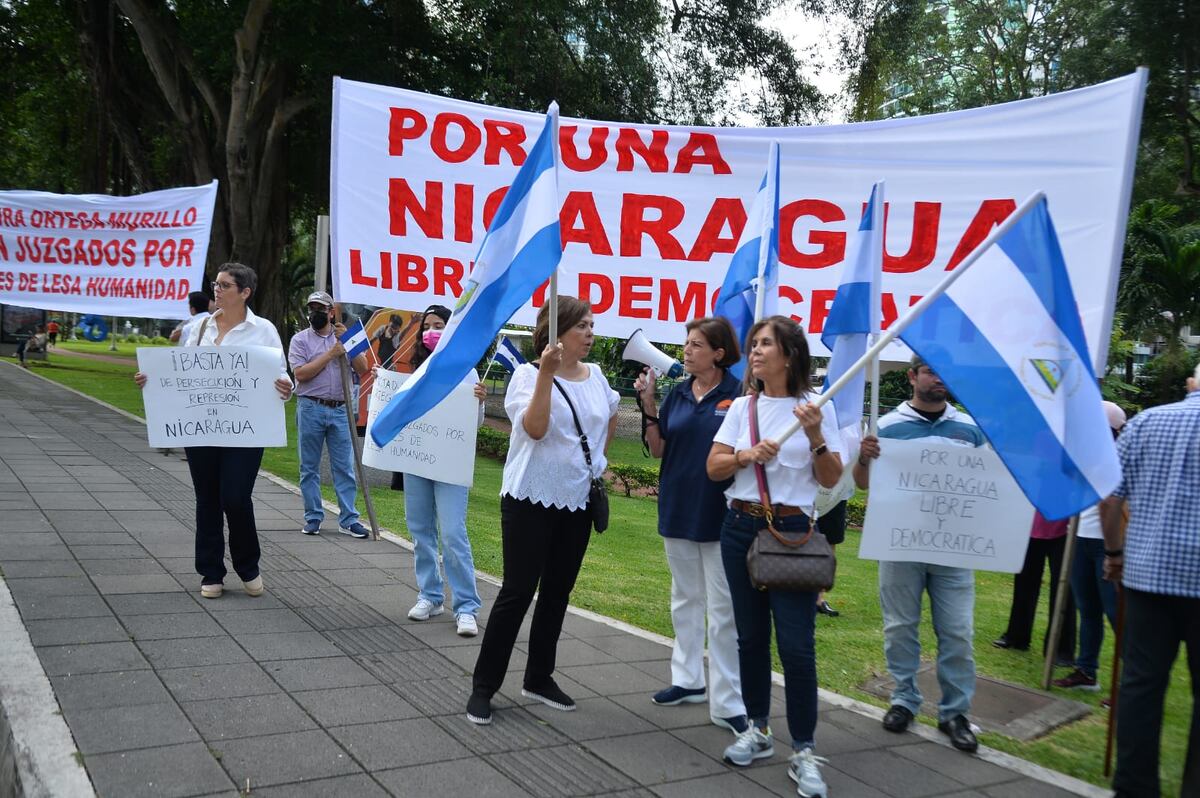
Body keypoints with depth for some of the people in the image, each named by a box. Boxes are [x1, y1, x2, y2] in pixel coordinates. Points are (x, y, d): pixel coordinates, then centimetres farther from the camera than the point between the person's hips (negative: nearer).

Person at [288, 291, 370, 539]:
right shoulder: (300, 339, 4)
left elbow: (362, 368, 2)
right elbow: (301, 373, -9)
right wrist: (330, 354, -10)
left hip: (339, 410, 2)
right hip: (311, 409, -2)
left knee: (344, 466, 1)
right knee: (310, 467, 4)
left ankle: (348, 519, 5)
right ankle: (313, 518, 14)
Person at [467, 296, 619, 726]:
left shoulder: (596, 376, 6)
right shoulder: (528, 374, -10)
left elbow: (611, 417, 25)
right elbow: (534, 428, -25)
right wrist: (546, 373, -29)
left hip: (578, 500, 6)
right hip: (531, 498, -6)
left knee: (558, 592, 12)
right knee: (517, 592, -4)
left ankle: (539, 677, 26)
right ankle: (484, 685, 7)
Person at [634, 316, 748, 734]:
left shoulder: (739, 395, -9)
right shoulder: (678, 394, 4)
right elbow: (658, 449, 5)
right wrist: (648, 406, -6)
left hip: (720, 515, -5)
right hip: (678, 510, 6)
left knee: (723, 608, -1)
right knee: (685, 598, 17)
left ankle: (727, 702, 6)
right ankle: (688, 680, 31)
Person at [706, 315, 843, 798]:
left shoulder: (816, 407, -3)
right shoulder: (743, 406, 6)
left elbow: (831, 480, -3)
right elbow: (713, 468, 4)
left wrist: (816, 437, -18)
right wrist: (746, 455, -14)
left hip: (792, 532, -4)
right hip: (740, 528, 4)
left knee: (796, 643, -6)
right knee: (750, 636, 11)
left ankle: (803, 752, 4)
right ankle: (758, 730, 26)